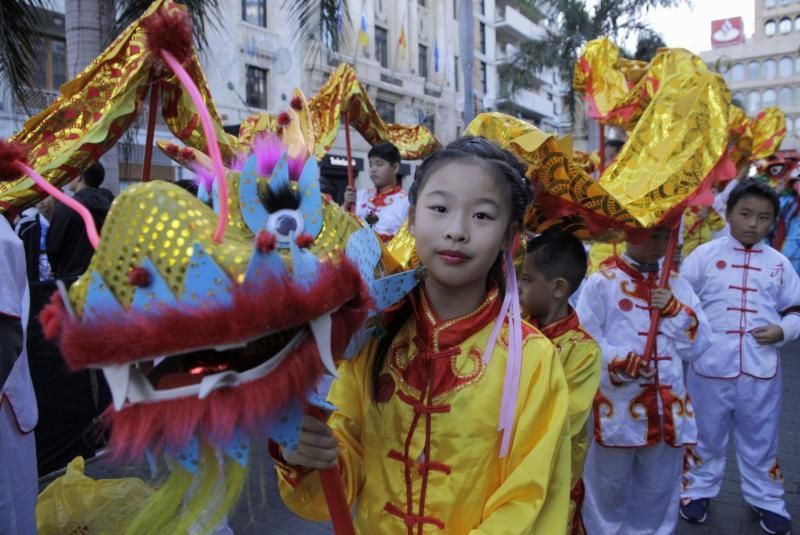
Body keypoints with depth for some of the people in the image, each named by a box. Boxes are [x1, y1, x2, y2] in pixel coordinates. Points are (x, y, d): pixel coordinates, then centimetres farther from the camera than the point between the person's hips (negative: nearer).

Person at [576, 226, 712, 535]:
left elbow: (697, 346, 5)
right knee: (608, 490, 11)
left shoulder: (677, 285, 9)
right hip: (616, 408, -4)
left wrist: (675, 310, -9)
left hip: (668, 408, 5)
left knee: (659, 493, 20)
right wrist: (618, 362, -27)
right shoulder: (601, 282, -7)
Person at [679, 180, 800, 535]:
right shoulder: (705, 255, -4)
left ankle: (766, 499, 36)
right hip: (710, 367, -2)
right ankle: (698, 489, 33)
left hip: (761, 370, 2)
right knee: (706, 434, 15)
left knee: (761, 439, 17)